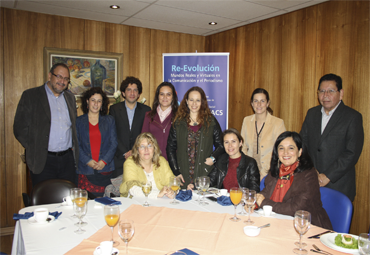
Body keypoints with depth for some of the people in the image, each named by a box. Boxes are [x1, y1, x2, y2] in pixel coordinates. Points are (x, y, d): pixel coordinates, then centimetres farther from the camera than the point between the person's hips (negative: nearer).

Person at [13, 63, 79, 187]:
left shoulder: (70, 97, 14)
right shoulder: (30, 96, -1)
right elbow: (20, 128, -3)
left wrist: (74, 147, 8)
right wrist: (34, 150, -7)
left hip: (68, 159, 4)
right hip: (43, 161, -4)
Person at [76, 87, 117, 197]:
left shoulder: (109, 120, 12)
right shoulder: (78, 121, 10)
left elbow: (114, 143, 6)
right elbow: (76, 145, 4)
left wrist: (104, 161, -7)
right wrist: (88, 161, -8)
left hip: (105, 168, 1)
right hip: (85, 170, 0)